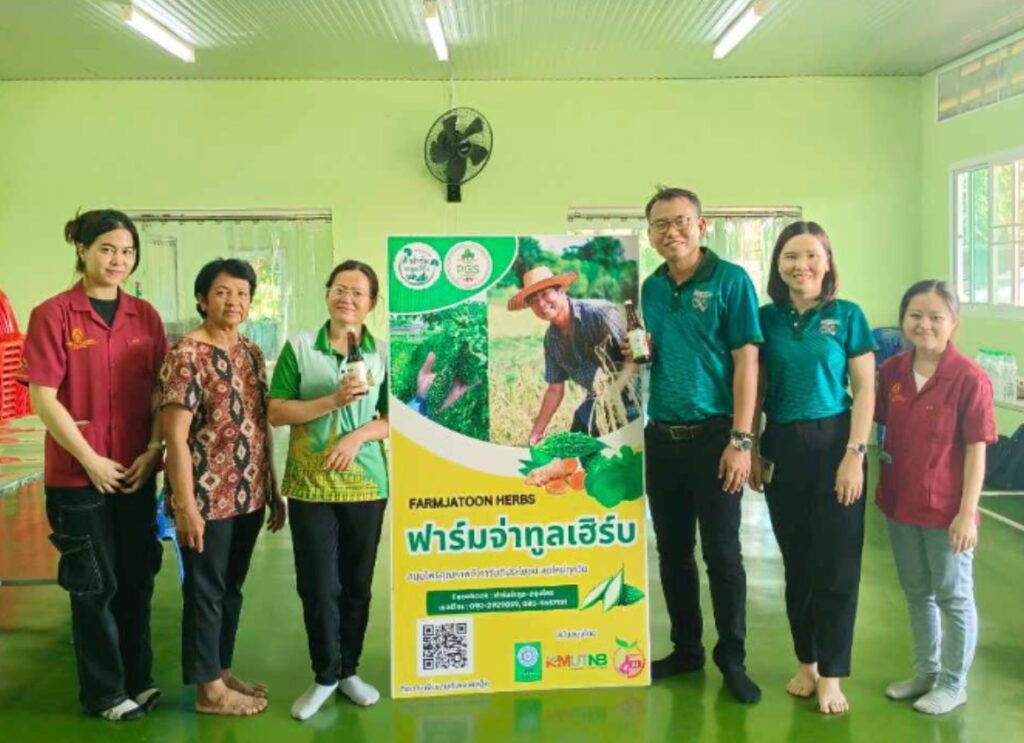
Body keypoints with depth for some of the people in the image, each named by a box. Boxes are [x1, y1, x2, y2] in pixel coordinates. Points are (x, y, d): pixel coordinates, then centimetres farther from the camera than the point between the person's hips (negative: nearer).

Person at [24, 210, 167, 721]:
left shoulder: (145, 316, 6)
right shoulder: (53, 314, -8)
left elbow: (161, 390, 8)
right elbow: (44, 399, -10)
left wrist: (153, 451, -4)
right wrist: (91, 460, -12)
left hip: (137, 471, 4)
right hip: (79, 474, -4)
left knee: (137, 578, 14)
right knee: (94, 584, 7)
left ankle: (138, 677, 31)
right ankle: (103, 692, 23)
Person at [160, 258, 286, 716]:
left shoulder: (251, 352, 9)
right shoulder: (187, 354, -13)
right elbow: (176, 437, -16)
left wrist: (272, 491, 14)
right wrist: (186, 505, -19)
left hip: (248, 496, 7)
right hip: (206, 497, -7)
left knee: (231, 589, 17)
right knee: (206, 592, 6)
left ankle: (222, 671, 32)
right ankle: (209, 689, 19)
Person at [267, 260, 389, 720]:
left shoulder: (384, 353, 3)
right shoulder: (299, 347, -2)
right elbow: (276, 412, -6)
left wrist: (358, 436, -15)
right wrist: (334, 400, -17)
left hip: (366, 483, 2)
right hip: (310, 485, -1)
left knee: (357, 583, 11)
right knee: (318, 585, 2)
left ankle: (347, 670, 28)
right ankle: (326, 675, 20)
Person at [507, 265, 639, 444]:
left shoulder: (600, 313, -18)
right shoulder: (552, 339, 4)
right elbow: (555, 389, 12)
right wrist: (537, 432, 12)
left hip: (630, 401, -6)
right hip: (596, 404, 6)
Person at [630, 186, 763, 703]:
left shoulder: (729, 280, -7)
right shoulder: (650, 288, 10)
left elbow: (746, 361, -11)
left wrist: (741, 440, -16)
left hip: (713, 436, -5)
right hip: (661, 437, 5)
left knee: (722, 552, 2)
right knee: (672, 549, 12)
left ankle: (732, 660, 17)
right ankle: (686, 649, 27)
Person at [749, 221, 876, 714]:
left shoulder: (847, 316, -2)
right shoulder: (766, 318, 4)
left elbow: (864, 390, -4)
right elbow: (755, 390, 8)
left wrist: (855, 454, -11)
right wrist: (752, 450, 3)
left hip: (833, 442, -2)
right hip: (782, 447, 3)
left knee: (835, 564, 1)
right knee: (796, 561, 11)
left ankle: (831, 676, 12)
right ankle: (805, 663, 25)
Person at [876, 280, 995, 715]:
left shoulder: (969, 377, -15)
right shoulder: (892, 371, 0)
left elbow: (976, 449, -13)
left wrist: (967, 513, -14)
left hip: (945, 508, -5)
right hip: (899, 503, 5)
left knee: (953, 596, 11)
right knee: (916, 594, 20)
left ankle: (953, 683, 29)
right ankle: (925, 672, 39)